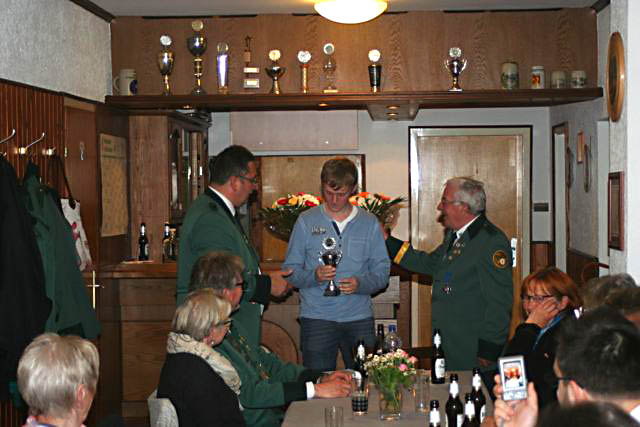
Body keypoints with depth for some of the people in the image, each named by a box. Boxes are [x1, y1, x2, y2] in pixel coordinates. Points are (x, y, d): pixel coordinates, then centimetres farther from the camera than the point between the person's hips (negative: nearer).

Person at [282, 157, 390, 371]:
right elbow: (291, 271, 2)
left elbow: (382, 271, 5)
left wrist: (361, 283, -14)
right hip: (317, 317, -1)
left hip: (359, 317, 1)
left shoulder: (369, 223, 6)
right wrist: (314, 276, -17)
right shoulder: (306, 221, 3)